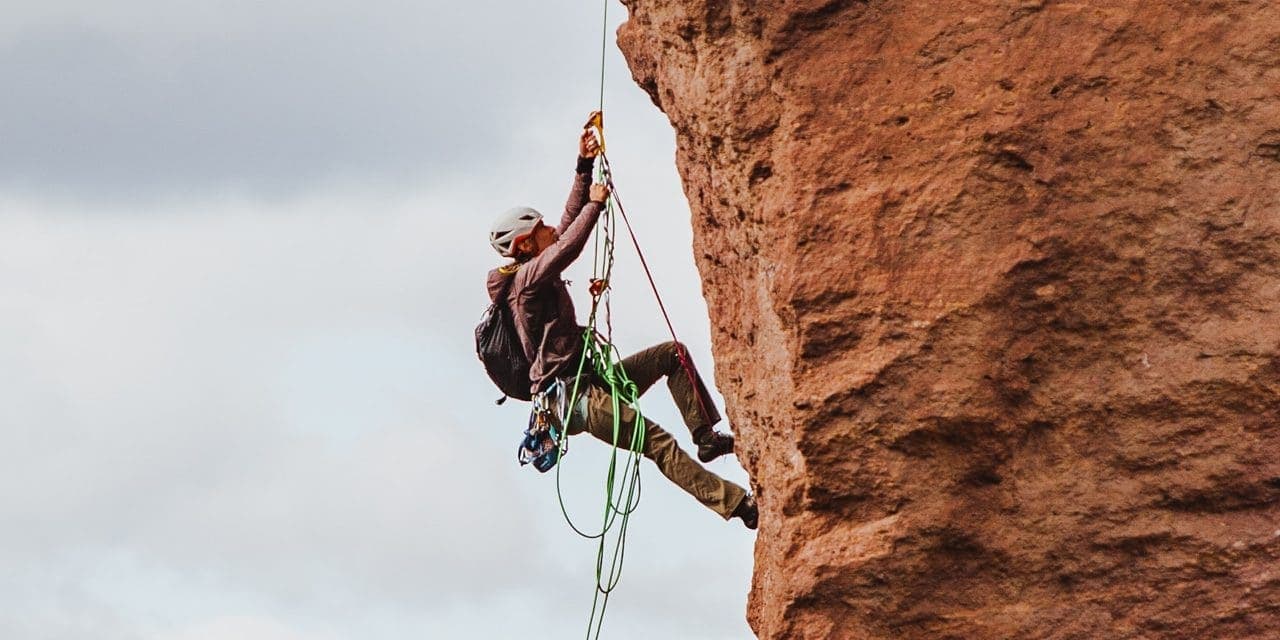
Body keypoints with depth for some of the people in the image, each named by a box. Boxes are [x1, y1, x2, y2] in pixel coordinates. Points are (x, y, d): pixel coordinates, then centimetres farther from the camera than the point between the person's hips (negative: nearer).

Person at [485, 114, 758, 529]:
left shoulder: (532, 274, 17)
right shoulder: (527, 276, -11)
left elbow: (568, 225, 21)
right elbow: (570, 244, -27)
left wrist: (584, 169, 16)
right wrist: (595, 204, -13)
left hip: (585, 383, 11)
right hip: (572, 397, -11)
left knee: (673, 353, 13)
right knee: (656, 441, -24)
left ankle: (706, 435, 3)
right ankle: (736, 503, -32)